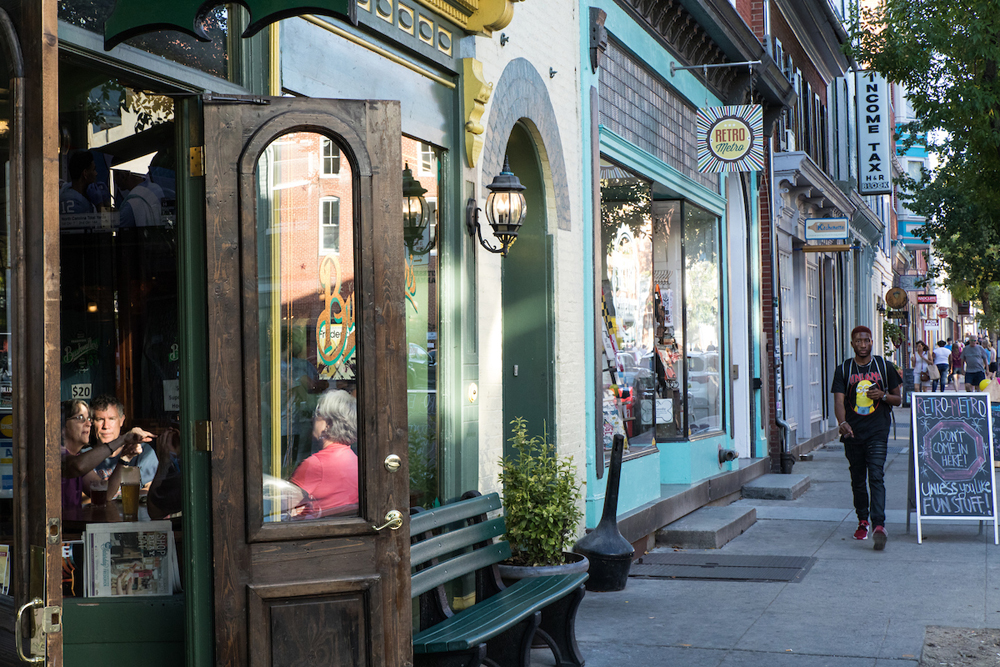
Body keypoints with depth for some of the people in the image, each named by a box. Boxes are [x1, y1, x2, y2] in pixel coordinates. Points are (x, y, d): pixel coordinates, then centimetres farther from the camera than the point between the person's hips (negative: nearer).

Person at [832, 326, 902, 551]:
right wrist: (842, 422, -24)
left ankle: (879, 525, -23)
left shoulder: (884, 367, 6)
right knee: (858, 480, 11)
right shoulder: (843, 370, 5)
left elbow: (898, 399, 12)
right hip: (853, 432, 2)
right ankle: (862, 521, 27)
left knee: (876, 477, -15)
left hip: (877, 431, -2)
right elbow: (839, 400, -5)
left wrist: (883, 395, -11)